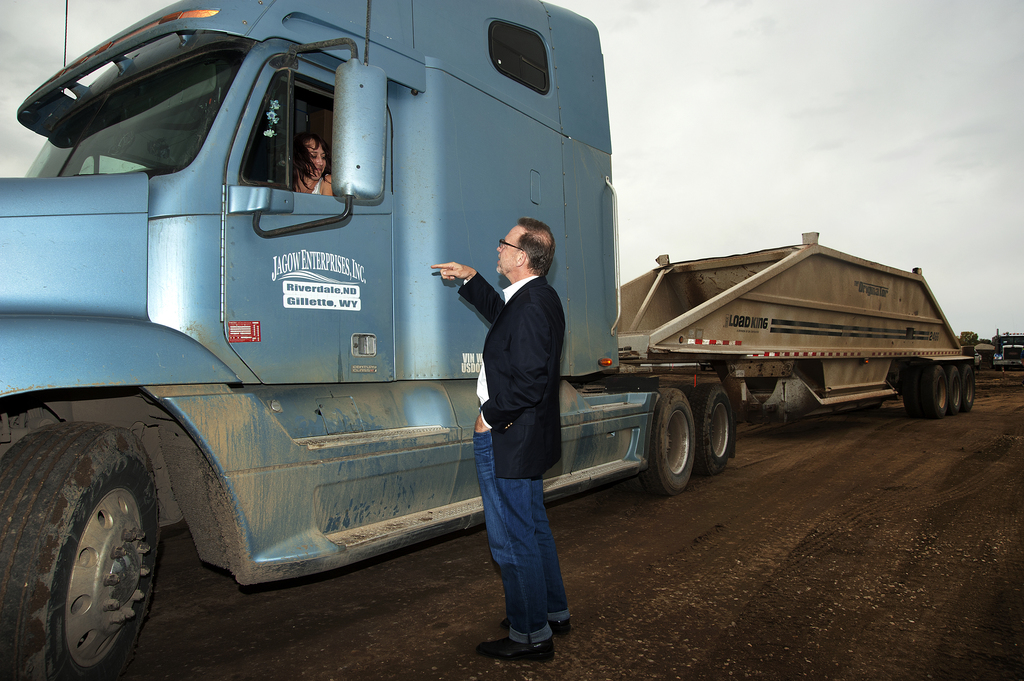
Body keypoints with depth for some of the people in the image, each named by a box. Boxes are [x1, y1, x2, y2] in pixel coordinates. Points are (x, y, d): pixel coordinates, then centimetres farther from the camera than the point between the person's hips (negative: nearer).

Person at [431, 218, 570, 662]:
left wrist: (490, 417, -17)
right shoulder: (538, 297, 9)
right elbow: (501, 317, 31)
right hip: (525, 437, 11)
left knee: (512, 540, 3)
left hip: (507, 442, -11)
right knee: (532, 528, 23)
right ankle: (553, 612, 39)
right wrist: (469, 279, 29)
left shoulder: (531, 305, -23)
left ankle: (530, 635, 19)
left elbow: (530, 381, -29)